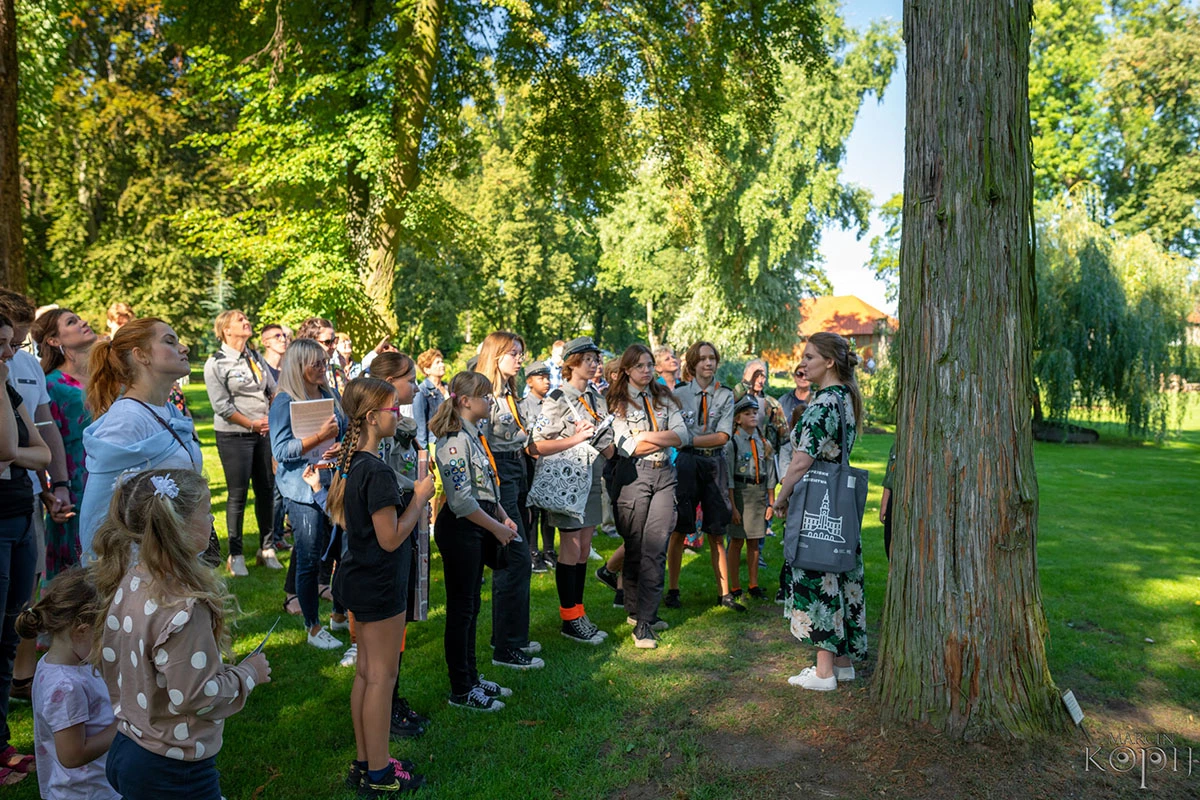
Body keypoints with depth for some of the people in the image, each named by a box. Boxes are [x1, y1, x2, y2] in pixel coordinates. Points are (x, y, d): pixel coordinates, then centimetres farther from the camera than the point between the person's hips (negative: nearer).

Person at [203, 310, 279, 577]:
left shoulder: (256, 357, 11)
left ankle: (267, 548, 20)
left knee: (266, 490, 8)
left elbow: (274, 391, 14)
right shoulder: (216, 363, -7)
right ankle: (235, 555, 11)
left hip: (265, 433, 5)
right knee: (238, 494, -1)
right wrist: (252, 424, -12)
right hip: (234, 435, -5)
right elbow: (221, 406, -12)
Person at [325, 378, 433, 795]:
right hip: (380, 584, -9)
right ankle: (378, 773, 18)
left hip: (358, 577, 9)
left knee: (366, 671, 18)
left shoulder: (349, 462, 4)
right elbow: (391, 538, -23)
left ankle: (364, 761, 31)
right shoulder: (377, 471, -24)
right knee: (382, 676, 4)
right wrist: (420, 498, -12)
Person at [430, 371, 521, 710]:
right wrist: (496, 527, -15)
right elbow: (462, 501, -23)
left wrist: (503, 517, 9)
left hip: (477, 528, 10)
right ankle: (461, 691, 14)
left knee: (471, 606, 18)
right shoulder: (455, 441, -20)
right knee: (460, 609, 2)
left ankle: (471, 677, 31)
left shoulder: (475, 435, 10)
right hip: (458, 529, -10)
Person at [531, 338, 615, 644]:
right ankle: (570, 619, 10)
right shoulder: (557, 400, -10)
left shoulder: (598, 400, 12)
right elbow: (539, 446, -16)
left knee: (584, 550, 11)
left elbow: (608, 448, 19)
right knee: (572, 550, -1)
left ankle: (578, 612, 21)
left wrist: (602, 443, -3)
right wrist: (577, 438, -22)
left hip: (592, 480, 7)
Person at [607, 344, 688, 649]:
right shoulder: (617, 402, 1)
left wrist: (648, 435, -10)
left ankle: (644, 622, 2)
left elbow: (683, 435, 2)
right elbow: (626, 447, -10)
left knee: (655, 549, -4)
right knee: (634, 548, 3)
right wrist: (666, 438, -3)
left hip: (664, 475, 3)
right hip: (632, 476, -3)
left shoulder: (664, 398, 13)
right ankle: (636, 610, 17)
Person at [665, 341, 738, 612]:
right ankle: (672, 589, 14)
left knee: (717, 533, 7)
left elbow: (723, 436, -7)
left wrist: (689, 440, -12)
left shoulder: (725, 395, 3)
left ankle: (723, 593, 13)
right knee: (679, 530, 3)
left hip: (714, 464, 1)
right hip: (686, 463, -1)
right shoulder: (680, 393, 2)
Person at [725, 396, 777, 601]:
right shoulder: (732, 443, -6)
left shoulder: (764, 443, 8)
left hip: (759, 494, 4)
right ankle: (735, 588, 12)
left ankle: (754, 586, 22)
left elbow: (770, 475, 11)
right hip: (740, 492, -4)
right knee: (736, 541, 2)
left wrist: (771, 503, 9)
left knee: (754, 542, 11)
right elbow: (729, 477, -9)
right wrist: (733, 506, -12)